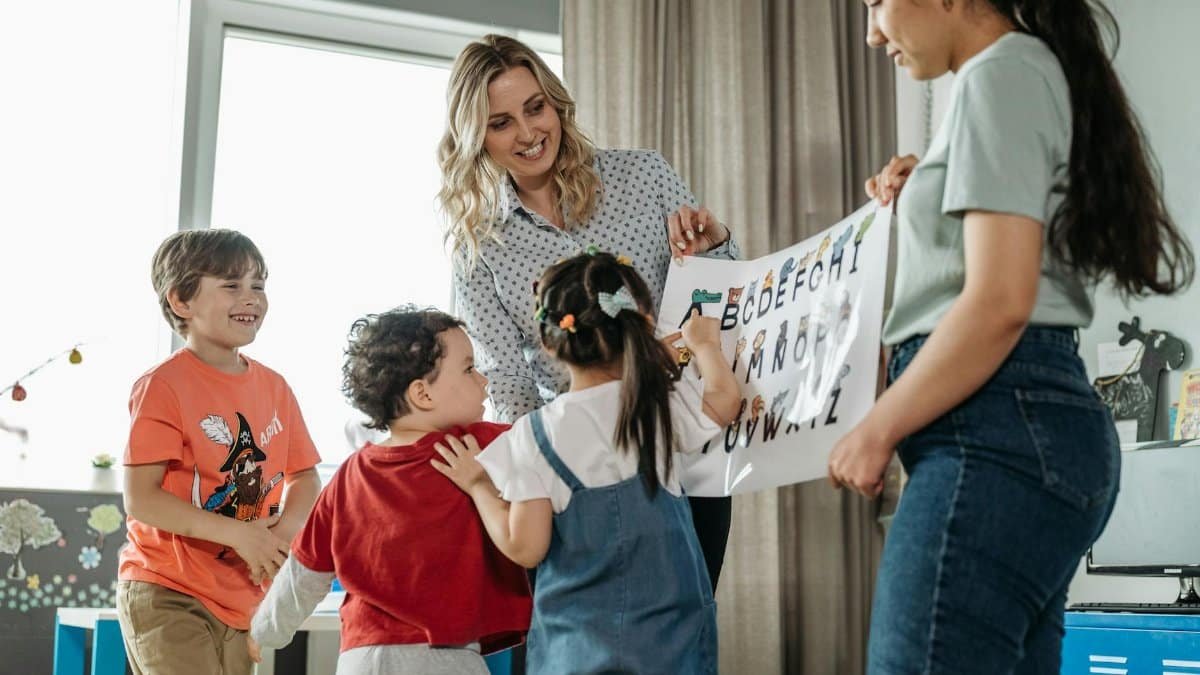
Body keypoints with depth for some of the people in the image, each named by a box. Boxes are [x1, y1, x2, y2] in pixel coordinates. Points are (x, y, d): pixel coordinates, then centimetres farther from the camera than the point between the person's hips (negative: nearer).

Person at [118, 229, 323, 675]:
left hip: (241, 598, 6)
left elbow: (305, 477, 12)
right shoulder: (163, 387, -13)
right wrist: (236, 533, -23)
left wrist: (288, 527, -10)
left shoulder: (273, 387, 6)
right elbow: (140, 499, -18)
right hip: (167, 595, -6)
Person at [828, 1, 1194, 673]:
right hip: (1035, 422, 10)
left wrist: (877, 430, -10)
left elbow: (1000, 302, -18)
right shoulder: (1040, 71, 23)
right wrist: (925, 201, 20)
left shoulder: (1001, 72, -7)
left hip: (997, 423, -10)